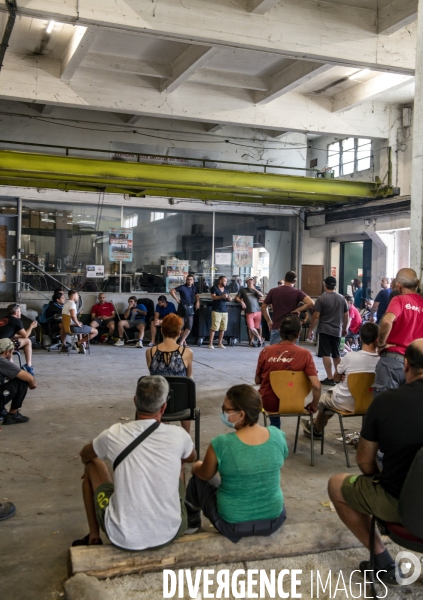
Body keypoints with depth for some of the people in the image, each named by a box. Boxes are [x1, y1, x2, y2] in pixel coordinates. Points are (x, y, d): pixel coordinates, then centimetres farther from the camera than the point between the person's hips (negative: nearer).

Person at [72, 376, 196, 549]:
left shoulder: (114, 435, -11)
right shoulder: (178, 435, -10)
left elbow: (85, 455, 13)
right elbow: (192, 458, 16)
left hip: (123, 538, -1)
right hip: (169, 534, 1)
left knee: (93, 465, 20)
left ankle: (93, 537, 32)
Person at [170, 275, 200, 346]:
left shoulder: (194, 288, 9)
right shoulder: (182, 287, -6)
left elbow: (197, 295, 24)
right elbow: (172, 291, -10)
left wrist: (197, 302, 6)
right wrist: (177, 299, -11)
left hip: (190, 309, 4)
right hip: (182, 308, -4)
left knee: (189, 327, -6)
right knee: (182, 326, 4)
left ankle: (181, 342, -2)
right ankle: (184, 341, 17)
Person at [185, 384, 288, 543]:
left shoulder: (221, 445, -25)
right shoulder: (278, 436, -14)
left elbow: (204, 475, -5)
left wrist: (197, 466, 18)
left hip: (233, 525, -3)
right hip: (274, 521, 4)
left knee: (197, 479, 20)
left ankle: (191, 524, 42)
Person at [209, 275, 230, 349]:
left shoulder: (226, 289, 17)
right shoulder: (214, 288, 0)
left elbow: (228, 298, 19)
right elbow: (213, 297, -12)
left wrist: (228, 298, -5)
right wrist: (222, 296, -25)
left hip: (224, 311, 6)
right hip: (216, 310, -6)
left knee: (223, 328, 4)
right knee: (214, 327, -10)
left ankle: (220, 343, 12)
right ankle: (210, 343, -7)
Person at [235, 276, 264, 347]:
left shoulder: (255, 290, 18)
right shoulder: (243, 290, 14)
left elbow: (261, 295, 0)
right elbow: (237, 298, 11)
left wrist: (254, 289, -3)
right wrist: (241, 301, -8)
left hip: (257, 311, 2)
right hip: (249, 312, -2)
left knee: (257, 328, -1)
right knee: (251, 328, -12)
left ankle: (251, 341, 14)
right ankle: (260, 339, 7)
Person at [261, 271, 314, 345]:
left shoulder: (273, 291, 4)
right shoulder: (297, 292, -2)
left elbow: (263, 307, 10)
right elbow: (311, 303, -16)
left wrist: (269, 321, 13)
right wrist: (298, 310, -7)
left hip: (276, 328, 1)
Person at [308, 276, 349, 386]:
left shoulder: (321, 298, -8)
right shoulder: (342, 298, 6)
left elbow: (316, 316, -10)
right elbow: (346, 316, 11)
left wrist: (310, 330, -3)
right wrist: (344, 328, 24)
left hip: (324, 330, -5)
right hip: (337, 330, 5)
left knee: (326, 354, -2)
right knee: (337, 355, 16)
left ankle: (330, 378, -4)